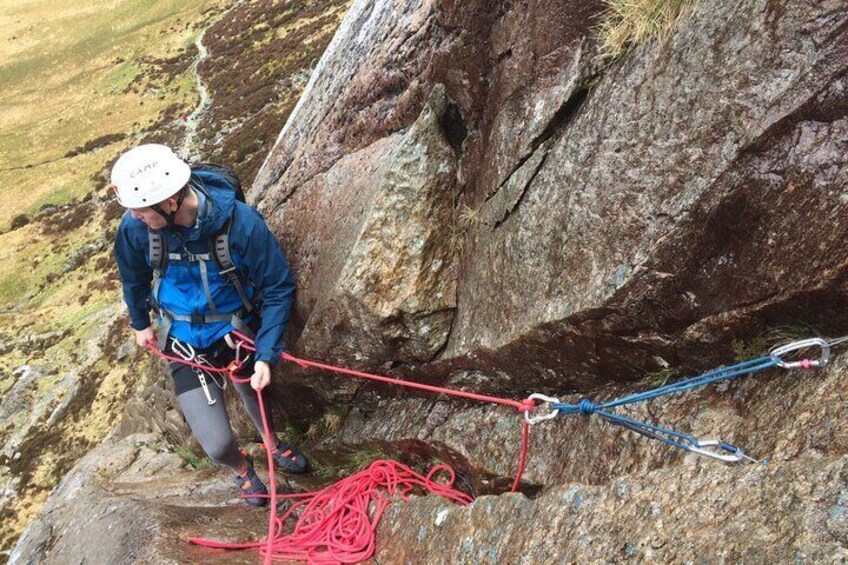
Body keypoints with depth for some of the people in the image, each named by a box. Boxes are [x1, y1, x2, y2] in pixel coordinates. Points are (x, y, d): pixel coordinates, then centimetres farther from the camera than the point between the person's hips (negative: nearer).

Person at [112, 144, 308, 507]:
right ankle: (240, 467, 32)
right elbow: (134, 277, 4)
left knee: (254, 396, 25)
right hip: (185, 345, 1)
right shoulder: (135, 227, -20)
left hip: (238, 332, 0)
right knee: (218, 445, -6)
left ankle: (274, 446, 61)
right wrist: (140, 323, 20)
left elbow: (279, 289, -16)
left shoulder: (241, 223, -28)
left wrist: (266, 355, -23)